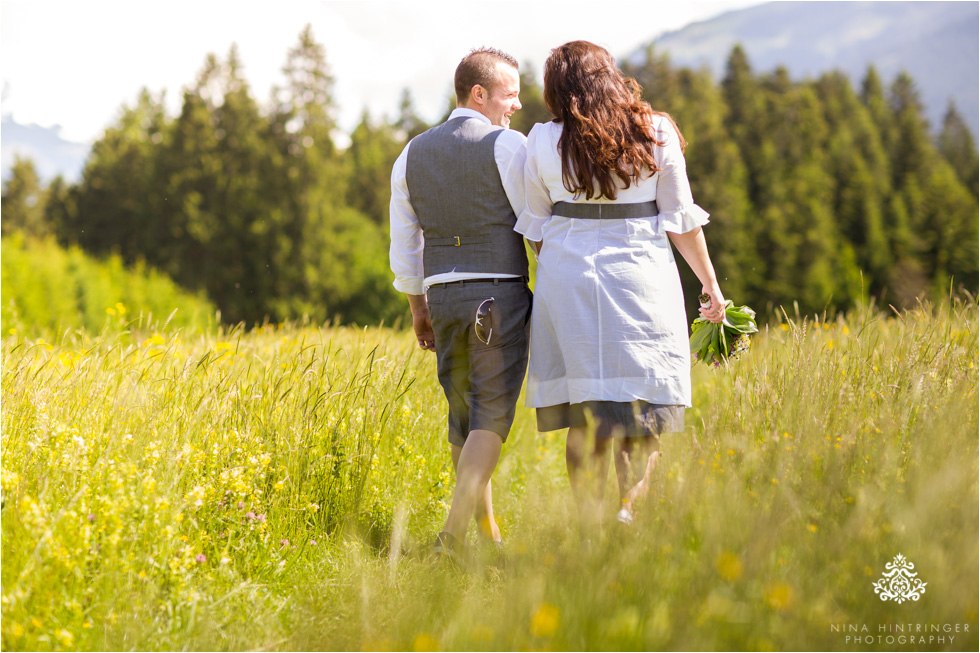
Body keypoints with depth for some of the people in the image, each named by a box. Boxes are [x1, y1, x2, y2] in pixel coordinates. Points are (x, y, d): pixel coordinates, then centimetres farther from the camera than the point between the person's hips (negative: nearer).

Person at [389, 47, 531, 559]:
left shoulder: (413, 153, 12)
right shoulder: (507, 145, -6)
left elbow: (404, 243, 15)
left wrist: (418, 309, 22)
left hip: (443, 294, 6)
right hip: (500, 294, -6)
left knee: (463, 416, 15)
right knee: (491, 418, -5)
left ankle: (488, 534, 22)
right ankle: (452, 534, -14)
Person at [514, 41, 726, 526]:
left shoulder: (543, 143, 1)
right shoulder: (655, 133, -1)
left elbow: (536, 229, 7)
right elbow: (681, 219, 1)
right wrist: (711, 284, 11)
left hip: (569, 278, 2)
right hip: (641, 278, -1)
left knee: (585, 414, 7)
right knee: (642, 408, 3)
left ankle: (588, 523, 6)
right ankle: (631, 507, -16)